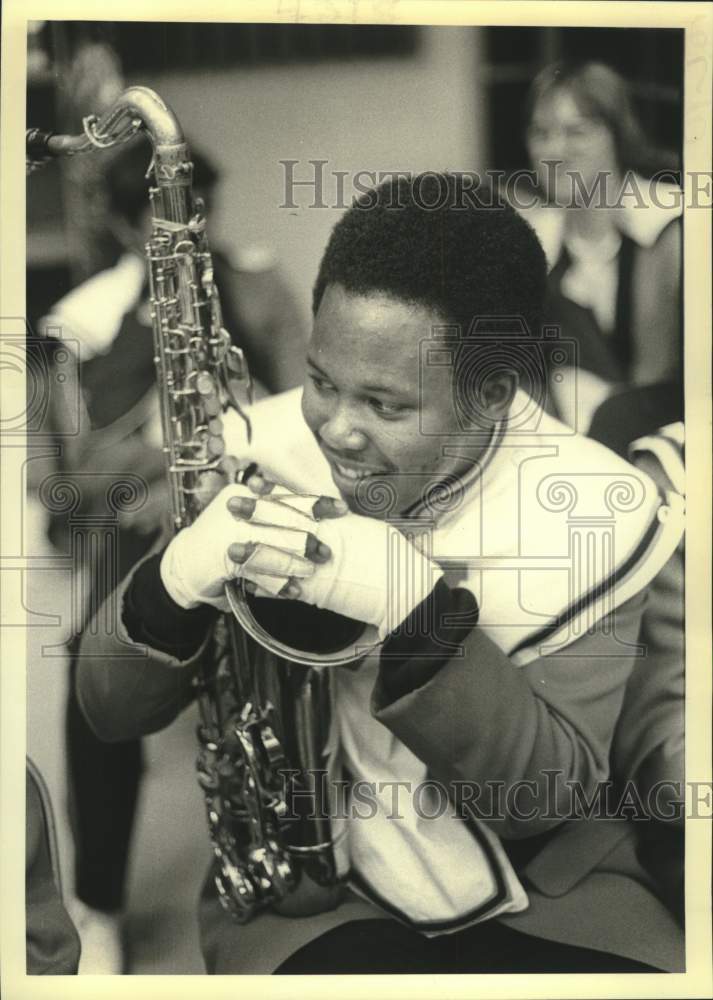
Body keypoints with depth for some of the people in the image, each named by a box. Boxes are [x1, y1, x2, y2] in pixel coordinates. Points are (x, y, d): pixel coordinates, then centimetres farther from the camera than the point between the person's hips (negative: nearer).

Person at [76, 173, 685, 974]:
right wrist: (177, 580, -29)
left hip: (547, 901, 1)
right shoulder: (257, 460, -10)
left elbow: (546, 791, -16)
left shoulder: (591, 513, -13)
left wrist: (419, 615, -32)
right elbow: (109, 710, -6)